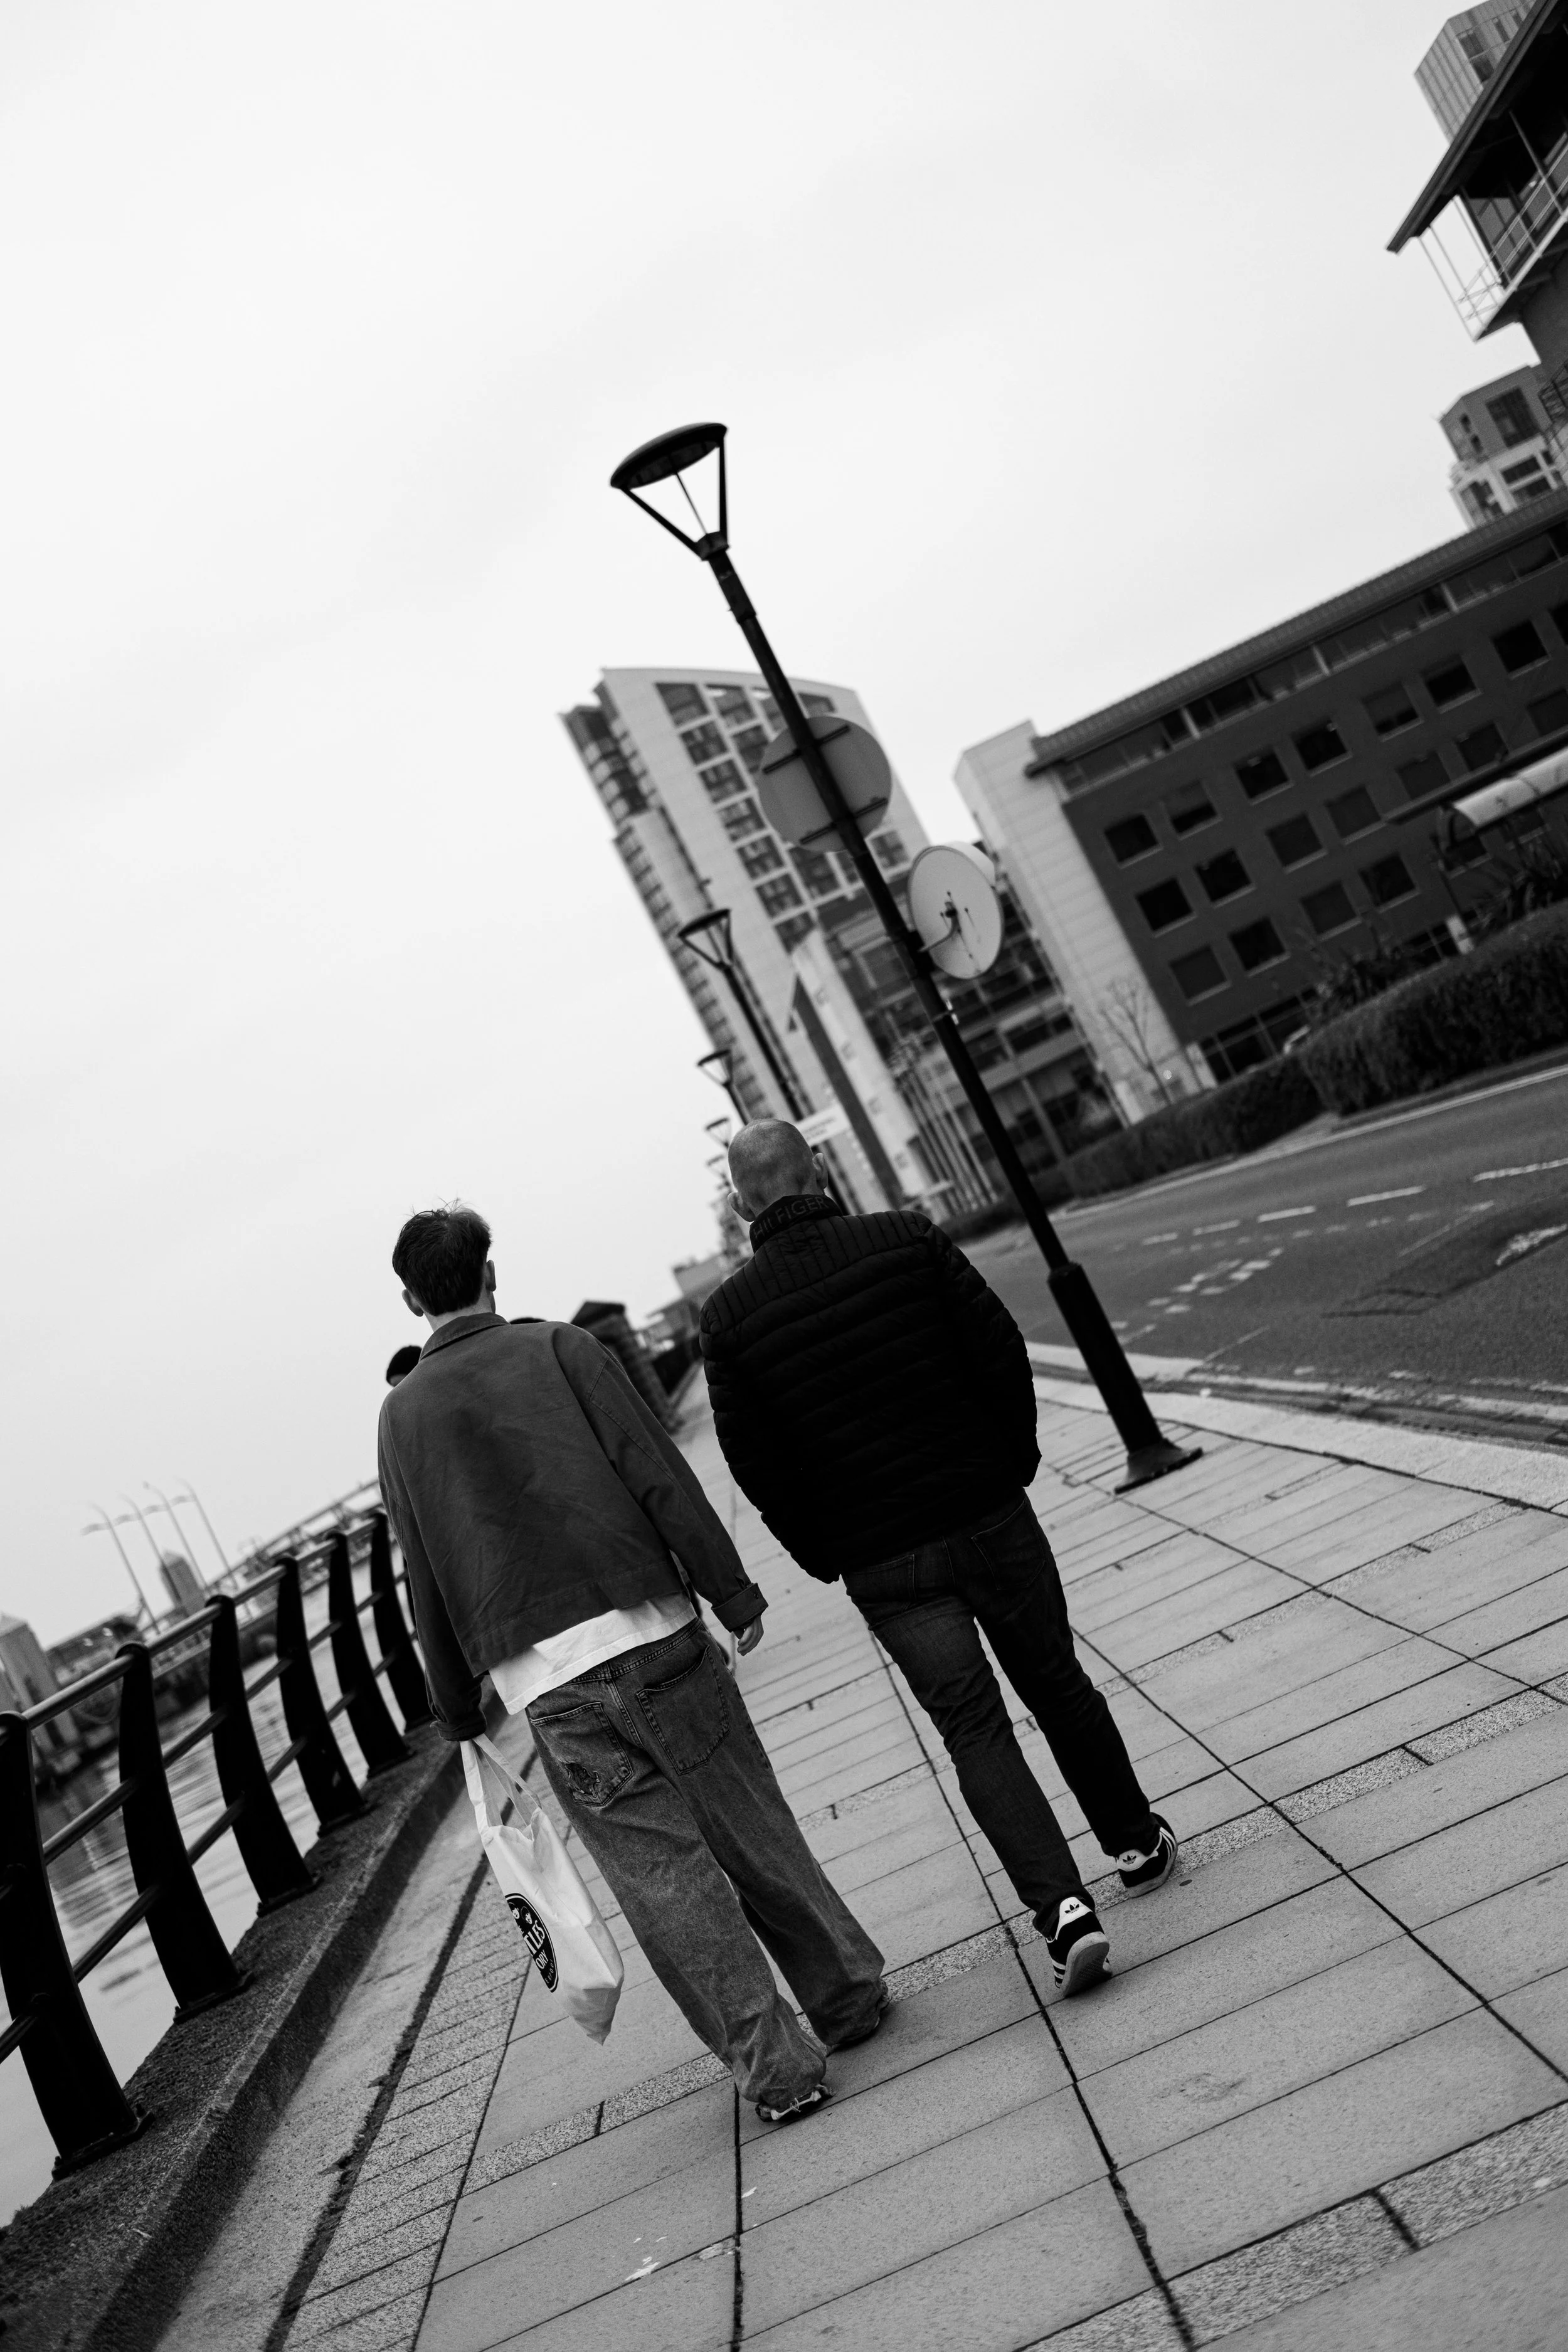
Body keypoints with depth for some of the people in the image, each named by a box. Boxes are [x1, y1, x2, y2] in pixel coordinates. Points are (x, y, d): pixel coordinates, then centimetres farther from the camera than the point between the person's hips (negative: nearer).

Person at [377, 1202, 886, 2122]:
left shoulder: (403, 1415, 8)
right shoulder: (559, 1348, 2)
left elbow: (425, 1580, 11)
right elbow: (660, 1477, -5)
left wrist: (460, 1712, 19)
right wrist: (733, 1591, 1)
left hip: (542, 1683, 1)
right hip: (652, 1634, 0)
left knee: (663, 1874, 7)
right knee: (753, 1831, 14)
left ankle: (775, 2065, 10)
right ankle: (851, 1993, 27)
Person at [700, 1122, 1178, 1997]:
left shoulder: (730, 1314, -6)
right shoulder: (909, 1238, -6)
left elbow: (756, 1464, -6)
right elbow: (1002, 1350, -6)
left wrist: (820, 1555, 6)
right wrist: (1015, 1458, 9)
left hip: (879, 1564, -1)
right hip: (990, 1517, 1)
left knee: (974, 1729, 6)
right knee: (1057, 1685, 20)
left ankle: (1062, 1907, -7)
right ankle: (1137, 1843, 35)